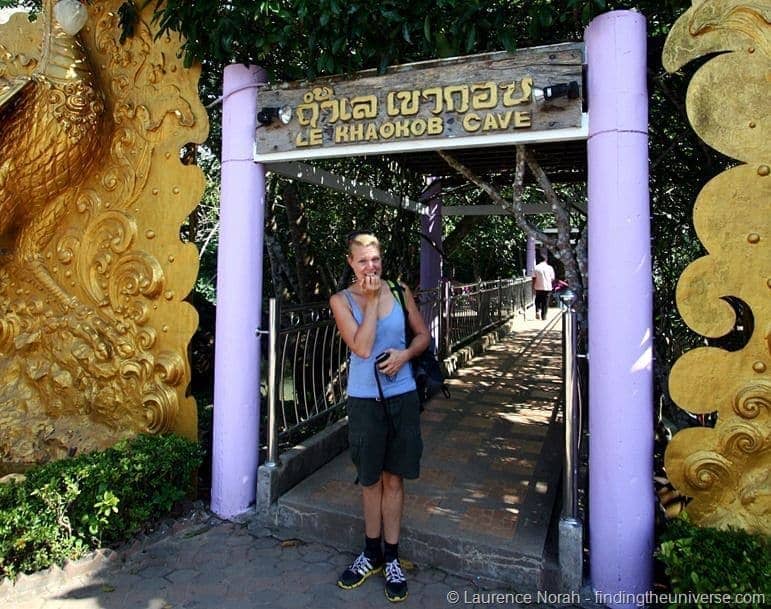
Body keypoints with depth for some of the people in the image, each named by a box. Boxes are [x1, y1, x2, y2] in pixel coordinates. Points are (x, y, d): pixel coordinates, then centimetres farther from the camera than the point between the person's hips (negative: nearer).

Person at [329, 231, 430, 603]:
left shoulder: (398, 290, 0)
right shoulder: (341, 300, -6)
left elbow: (423, 335, 7)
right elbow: (362, 347, -18)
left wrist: (405, 354, -13)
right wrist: (371, 299, -16)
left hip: (402, 397, 1)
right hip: (365, 400, -1)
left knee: (393, 477, 12)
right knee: (371, 479, 13)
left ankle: (391, 558, 29)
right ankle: (372, 554, 34)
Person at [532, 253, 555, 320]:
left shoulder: (536, 268, -6)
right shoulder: (549, 268, -3)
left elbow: (534, 278, -7)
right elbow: (552, 278, 1)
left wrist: (533, 287, 3)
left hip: (538, 288, 0)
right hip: (547, 288, 0)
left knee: (538, 301, 20)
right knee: (545, 303, 8)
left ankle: (537, 311, -2)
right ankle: (544, 316, 10)